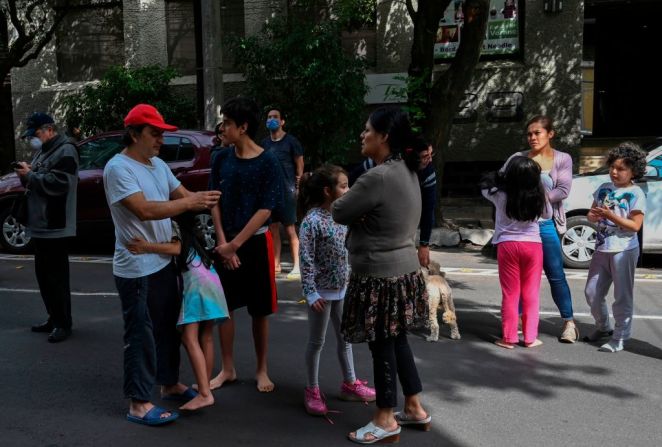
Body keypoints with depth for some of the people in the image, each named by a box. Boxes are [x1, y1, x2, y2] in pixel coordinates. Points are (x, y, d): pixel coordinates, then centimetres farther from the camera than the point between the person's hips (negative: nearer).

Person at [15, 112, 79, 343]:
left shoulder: (65, 151, -10)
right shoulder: (43, 152, 19)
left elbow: (59, 183, -22)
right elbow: (38, 182, 22)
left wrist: (30, 175, -15)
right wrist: (26, 174, 2)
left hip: (56, 227, -10)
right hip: (40, 226, 10)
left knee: (57, 276, -5)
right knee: (43, 274, 14)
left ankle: (63, 323, 4)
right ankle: (53, 318, 25)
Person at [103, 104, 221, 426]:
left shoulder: (159, 165, 10)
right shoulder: (118, 168, -17)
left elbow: (184, 195, 11)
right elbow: (145, 209, -27)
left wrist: (204, 200, -9)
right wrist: (191, 203, -24)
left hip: (164, 262, 9)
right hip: (136, 270, -9)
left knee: (168, 328, 19)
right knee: (141, 335, 1)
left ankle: (170, 384, 36)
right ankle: (138, 404, 13)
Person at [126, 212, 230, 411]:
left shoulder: (172, 225, 1)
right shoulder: (188, 230, 27)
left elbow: (176, 248, -17)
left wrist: (147, 247, -27)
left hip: (196, 282, -9)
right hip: (211, 281, 9)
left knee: (190, 338, -11)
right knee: (205, 337, 13)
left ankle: (204, 394, -16)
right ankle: (205, 386, 21)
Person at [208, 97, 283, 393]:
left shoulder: (268, 162, -11)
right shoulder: (221, 159, 1)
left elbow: (265, 210, -13)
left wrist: (235, 244, -14)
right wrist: (222, 242, -8)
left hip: (256, 243, -3)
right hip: (225, 243, 3)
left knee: (259, 310, 6)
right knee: (224, 306, 8)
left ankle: (262, 370, 22)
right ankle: (227, 368, 24)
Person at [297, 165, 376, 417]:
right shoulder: (312, 220, -20)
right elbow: (306, 259, -20)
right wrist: (311, 292, -20)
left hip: (342, 288, 7)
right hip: (322, 291, -7)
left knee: (345, 337, 18)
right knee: (317, 342, 7)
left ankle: (350, 384, 33)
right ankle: (313, 391, 21)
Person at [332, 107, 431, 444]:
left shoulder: (378, 177, -24)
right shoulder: (406, 171, 7)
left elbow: (339, 213, -13)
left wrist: (347, 199, 6)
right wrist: (361, 209, 3)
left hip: (380, 276, -9)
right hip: (404, 270, 9)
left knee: (382, 345, 4)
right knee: (397, 341, 19)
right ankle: (414, 408, 32)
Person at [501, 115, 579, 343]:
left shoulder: (562, 159, 4)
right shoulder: (518, 158, 5)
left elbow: (563, 190, -7)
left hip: (546, 225, -1)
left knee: (556, 275, 1)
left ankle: (569, 322, 13)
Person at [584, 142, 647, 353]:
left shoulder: (636, 194, -8)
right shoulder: (604, 188, 9)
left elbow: (635, 226, -13)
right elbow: (591, 214, 12)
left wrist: (611, 216, -23)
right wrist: (594, 216, -11)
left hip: (624, 250, -6)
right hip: (602, 249, 6)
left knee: (622, 296, 2)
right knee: (592, 292, 10)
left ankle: (619, 337, 11)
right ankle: (603, 327, 30)